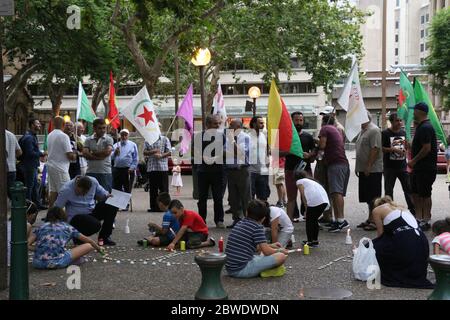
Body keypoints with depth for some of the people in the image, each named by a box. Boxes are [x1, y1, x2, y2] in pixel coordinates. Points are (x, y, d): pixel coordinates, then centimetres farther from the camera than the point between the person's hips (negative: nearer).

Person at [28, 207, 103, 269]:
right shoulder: (68, 227, 20)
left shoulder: (41, 227, 22)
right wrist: (99, 249, 47)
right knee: (89, 246, 11)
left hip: (39, 263, 3)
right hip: (58, 262, -3)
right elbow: (88, 240, 30)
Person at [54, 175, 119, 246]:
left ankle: (104, 236, -2)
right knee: (96, 225, -33)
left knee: (112, 206, -16)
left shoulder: (93, 182, -11)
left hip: (92, 212, 6)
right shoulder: (66, 190, -21)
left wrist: (107, 196, -10)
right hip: (76, 217, -6)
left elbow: (100, 191, 12)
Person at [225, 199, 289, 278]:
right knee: (282, 256, -11)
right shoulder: (257, 227, -9)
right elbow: (266, 252, -10)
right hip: (242, 270, -9)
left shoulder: (240, 224, 15)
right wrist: (279, 250, 9)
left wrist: (270, 246, 33)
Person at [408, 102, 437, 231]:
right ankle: (419, 218, 22)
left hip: (426, 168, -10)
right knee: (415, 193, 14)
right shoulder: (421, 126, 15)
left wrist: (414, 161, -16)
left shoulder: (425, 128, -18)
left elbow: (427, 148, -24)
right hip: (419, 167, 10)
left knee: (425, 194, -3)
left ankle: (426, 221, 6)